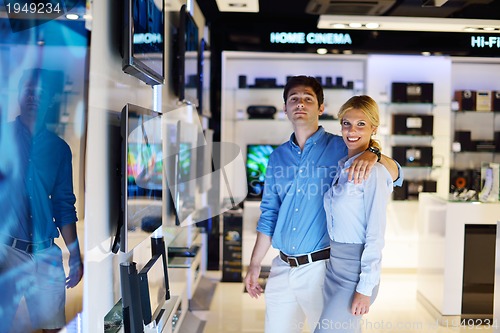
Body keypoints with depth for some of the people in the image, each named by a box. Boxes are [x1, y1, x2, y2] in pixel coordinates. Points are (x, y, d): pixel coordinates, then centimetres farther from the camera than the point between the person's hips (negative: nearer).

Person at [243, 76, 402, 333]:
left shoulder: (339, 148, -4)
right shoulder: (278, 157, 8)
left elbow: (394, 175, -7)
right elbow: (269, 215, 12)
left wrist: (373, 154, -28)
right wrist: (255, 263, 10)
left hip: (321, 266, -4)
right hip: (282, 267, 4)